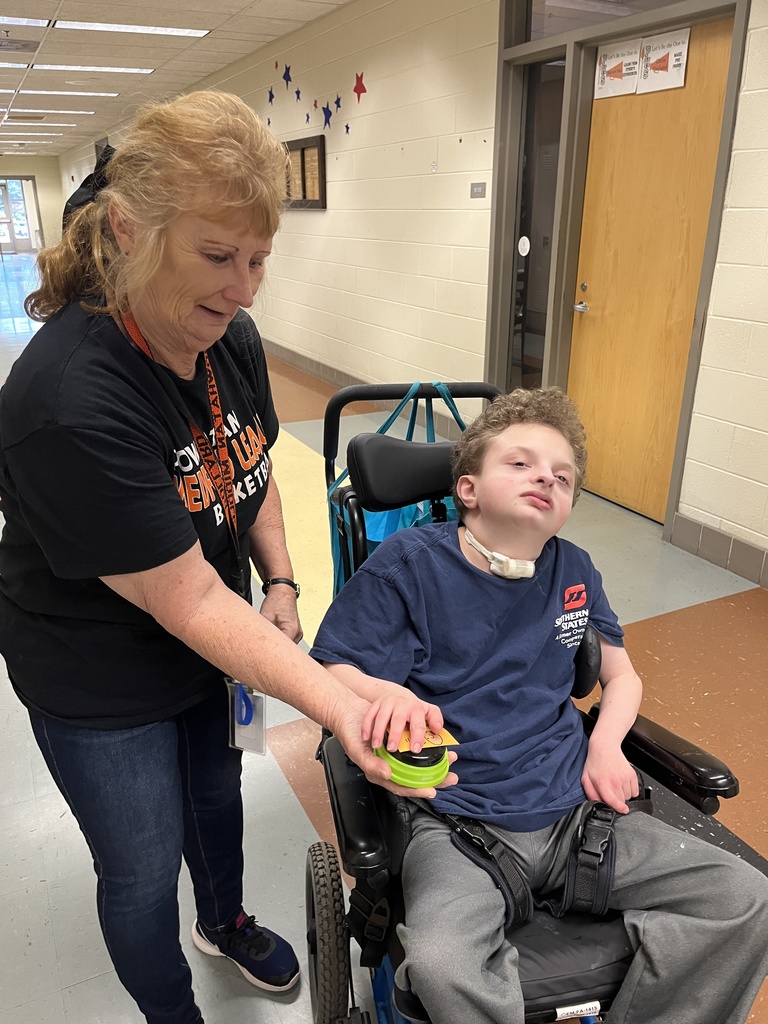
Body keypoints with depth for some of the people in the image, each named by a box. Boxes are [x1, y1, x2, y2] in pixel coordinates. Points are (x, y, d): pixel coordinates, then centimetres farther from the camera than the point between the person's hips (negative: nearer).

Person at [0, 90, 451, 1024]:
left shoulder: (230, 337, -11)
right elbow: (190, 602, -31)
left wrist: (280, 585, -5)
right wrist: (336, 704, -34)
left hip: (206, 645, 7)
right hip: (102, 681, -6)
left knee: (217, 792, 28)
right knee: (143, 868, 15)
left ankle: (225, 922, 61)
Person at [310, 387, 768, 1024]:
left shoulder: (574, 572, 8)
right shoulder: (409, 563, -6)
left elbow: (620, 673, 20)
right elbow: (329, 672, -5)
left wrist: (605, 744, 1)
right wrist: (388, 694, -27)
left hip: (575, 810, 5)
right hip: (457, 821, -4)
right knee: (442, 966, -34)